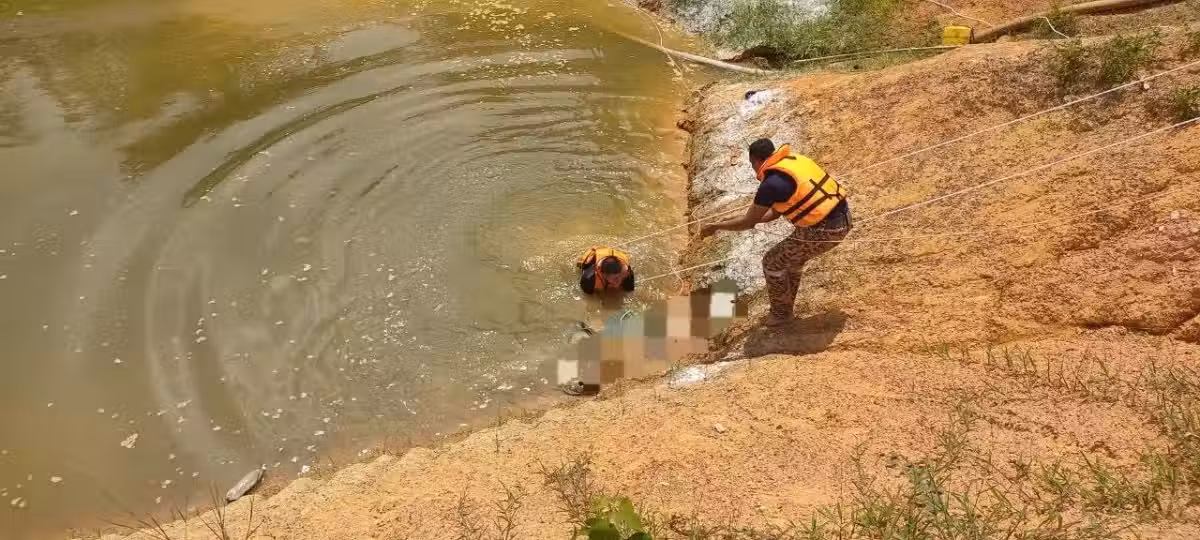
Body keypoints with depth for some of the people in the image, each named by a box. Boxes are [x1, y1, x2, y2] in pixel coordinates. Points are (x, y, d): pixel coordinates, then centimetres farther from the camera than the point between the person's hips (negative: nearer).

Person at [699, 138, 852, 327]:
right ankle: (784, 305, 42)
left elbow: (748, 222, -6)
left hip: (824, 231, -9)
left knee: (772, 263, 8)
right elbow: (776, 212, 21)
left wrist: (715, 226, 6)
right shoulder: (793, 161, 12)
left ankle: (781, 313, 26)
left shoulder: (772, 184, -16)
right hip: (843, 218, 9)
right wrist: (749, 219, 26)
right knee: (792, 255, 28)